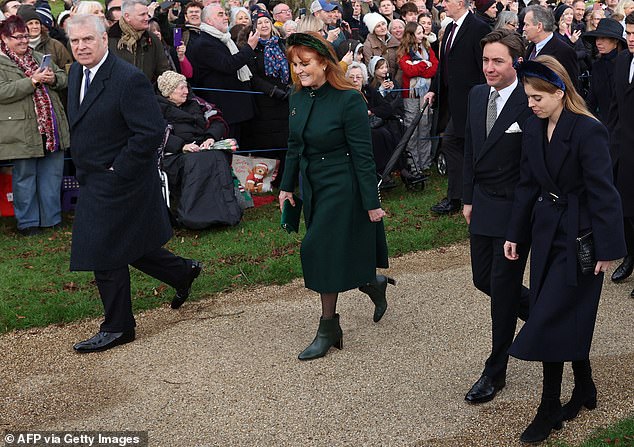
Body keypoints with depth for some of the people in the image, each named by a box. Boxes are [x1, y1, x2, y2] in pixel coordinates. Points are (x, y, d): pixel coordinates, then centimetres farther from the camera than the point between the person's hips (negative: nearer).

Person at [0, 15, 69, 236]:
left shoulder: (39, 56, 16)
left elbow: (63, 77, 20)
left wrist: (53, 78, -4)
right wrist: (33, 81, -19)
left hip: (52, 126, 6)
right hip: (22, 131, -6)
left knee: (52, 173, 11)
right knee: (25, 176, 3)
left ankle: (52, 217, 24)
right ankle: (27, 222, 16)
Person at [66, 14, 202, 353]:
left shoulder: (129, 79, -21)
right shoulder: (76, 73, 7)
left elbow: (151, 132, -23)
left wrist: (117, 171, -19)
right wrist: (83, 167, 12)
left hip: (118, 183, -9)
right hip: (93, 182, 9)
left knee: (104, 255, -1)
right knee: (129, 245, 19)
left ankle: (117, 328, 16)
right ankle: (183, 272, 40)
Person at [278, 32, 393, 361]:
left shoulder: (348, 100, -18)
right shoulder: (298, 98, 2)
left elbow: (363, 155, -17)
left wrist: (372, 203, -15)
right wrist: (287, 186, 16)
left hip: (342, 188, -7)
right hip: (312, 187, 7)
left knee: (324, 253, -4)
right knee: (329, 255, 12)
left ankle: (328, 330, 9)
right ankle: (374, 284, 39)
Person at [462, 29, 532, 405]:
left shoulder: (530, 104, -17)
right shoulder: (477, 95, 5)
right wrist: (469, 199, 12)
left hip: (515, 210, -7)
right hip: (483, 205, 7)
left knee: (503, 287, 1)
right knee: (484, 279, 15)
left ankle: (495, 373, 15)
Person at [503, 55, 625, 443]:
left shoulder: (589, 131, -17)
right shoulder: (534, 127, 4)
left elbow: (603, 192, -17)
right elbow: (528, 184, 11)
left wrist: (607, 249, -16)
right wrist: (516, 233, 10)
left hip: (579, 237, -7)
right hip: (546, 232, 7)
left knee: (551, 318, -6)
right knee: (568, 318, 13)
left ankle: (550, 408, 6)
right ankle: (585, 389, 30)